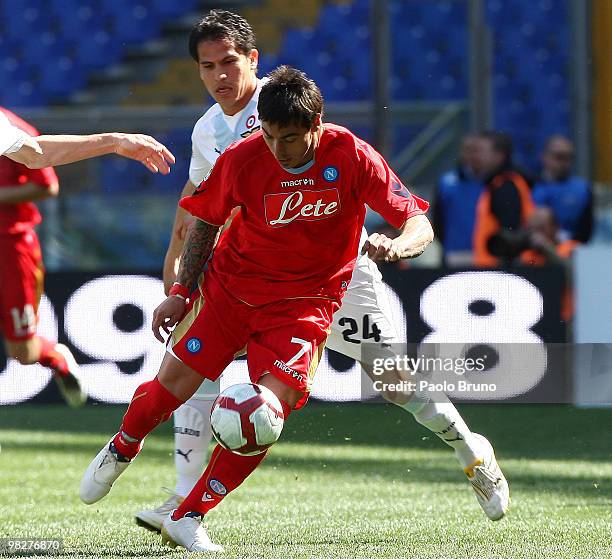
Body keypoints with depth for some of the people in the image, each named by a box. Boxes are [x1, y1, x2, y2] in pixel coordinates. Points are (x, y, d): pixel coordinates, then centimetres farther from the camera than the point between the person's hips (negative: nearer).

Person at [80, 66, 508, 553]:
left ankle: (187, 518, -8)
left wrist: (397, 246, -40)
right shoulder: (241, 160, -14)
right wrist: (182, 291, -1)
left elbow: (419, 223, -17)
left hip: (305, 301, -1)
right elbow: (206, 222, 5)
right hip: (230, 286, 1)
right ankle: (121, 449, 33)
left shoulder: (352, 157, -18)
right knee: (173, 384, -3)